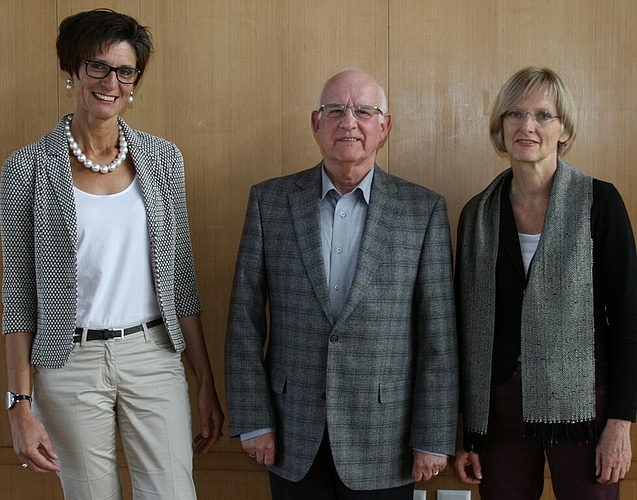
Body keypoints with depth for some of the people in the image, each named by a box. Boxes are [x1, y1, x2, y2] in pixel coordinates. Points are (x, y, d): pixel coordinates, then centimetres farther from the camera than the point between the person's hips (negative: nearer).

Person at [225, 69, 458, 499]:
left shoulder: (424, 210, -2)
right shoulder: (269, 201, 1)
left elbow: (438, 335, -3)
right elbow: (245, 321, 1)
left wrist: (433, 440, -5)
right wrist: (253, 421, -3)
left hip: (383, 445, -1)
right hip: (294, 441, 1)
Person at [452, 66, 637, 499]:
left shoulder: (599, 202, -4)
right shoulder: (478, 213, 5)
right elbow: (467, 325, 8)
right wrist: (463, 431, 7)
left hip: (582, 403, -2)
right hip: (498, 407, 3)